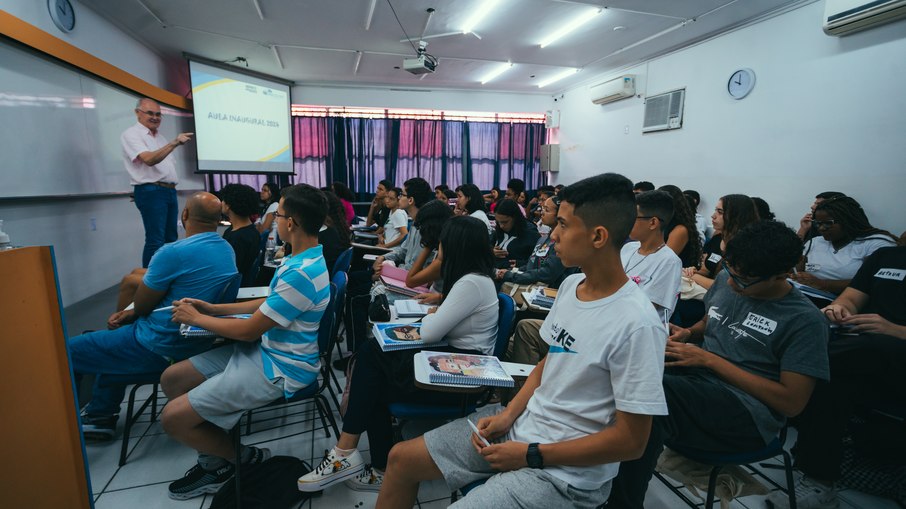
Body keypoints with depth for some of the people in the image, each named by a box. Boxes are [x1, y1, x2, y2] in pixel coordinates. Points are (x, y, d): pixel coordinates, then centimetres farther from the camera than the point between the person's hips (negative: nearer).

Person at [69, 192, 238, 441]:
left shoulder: (174, 253, -26)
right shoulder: (227, 250, 0)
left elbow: (141, 304, -11)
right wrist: (131, 314, 8)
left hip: (160, 348, -9)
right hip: (195, 342, 9)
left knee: (67, 351, 11)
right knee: (111, 338, 32)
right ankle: (100, 415, 35)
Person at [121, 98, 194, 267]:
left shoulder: (159, 137, 20)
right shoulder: (131, 134, -6)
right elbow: (149, 159, -23)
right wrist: (174, 143, -33)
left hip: (169, 191, 8)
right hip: (151, 192, -8)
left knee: (170, 239, 10)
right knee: (155, 241, -10)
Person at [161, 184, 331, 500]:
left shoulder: (301, 274, -29)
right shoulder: (306, 258, 2)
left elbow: (248, 331, -20)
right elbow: (269, 303, 15)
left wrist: (195, 318, -3)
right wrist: (214, 308, 11)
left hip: (279, 370, -10)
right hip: (265, 349, 10)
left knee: (173, 418, -8)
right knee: (171, 379, 12)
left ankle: (238, 458, 16)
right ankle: (217, 454, 20)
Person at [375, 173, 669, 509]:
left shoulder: (636, 325, -24)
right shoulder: (570, 284, -1)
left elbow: (631, 441, -19)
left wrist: (532, 455, -16)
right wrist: (509, 414, -1)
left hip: (568, 471, -7)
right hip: (522, 427, 7)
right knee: (401, 458, 7)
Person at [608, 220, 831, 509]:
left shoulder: (806, 321, -7)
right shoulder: (725, 281, 10)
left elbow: (792, 403, -12)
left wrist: (709, 359, -15)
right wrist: (687, 332, 5)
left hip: (750, 417, -6)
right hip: (697, 381, 6)